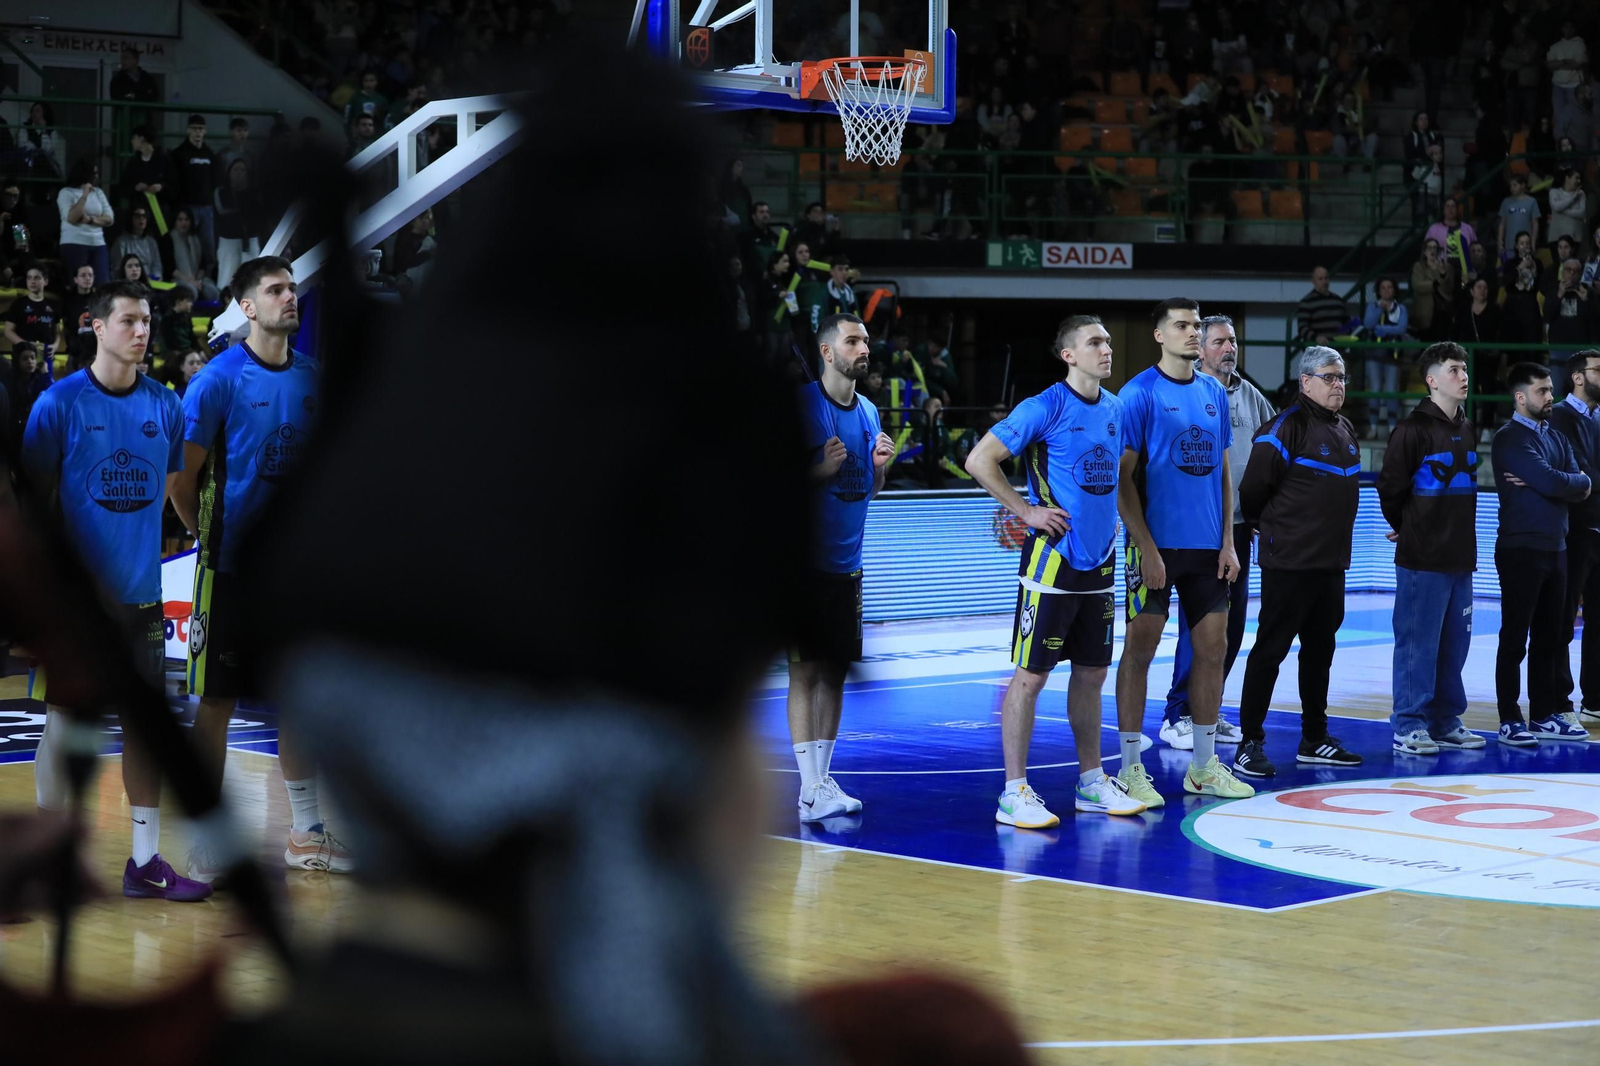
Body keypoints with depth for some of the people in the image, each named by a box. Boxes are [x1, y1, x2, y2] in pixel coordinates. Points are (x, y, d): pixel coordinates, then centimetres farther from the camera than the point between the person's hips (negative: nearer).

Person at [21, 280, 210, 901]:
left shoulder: (164, 406, 7)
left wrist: (138, 549, 10)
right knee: (64, 722, 0)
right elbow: (36, 501, -3)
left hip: (141, 593, 4)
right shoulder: (59, 403, -5)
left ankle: (145, 862, 13)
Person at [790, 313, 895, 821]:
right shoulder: (801, 405, -10)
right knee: (805, 671, -7)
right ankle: (811, 789, -9)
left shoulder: (868, 412, 12)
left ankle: (822, 778, 15)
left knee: (836, 671, 8)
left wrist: (880, 466, -1)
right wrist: (821, 471, -23)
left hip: (847, 563, 7)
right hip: (806, 562, -7)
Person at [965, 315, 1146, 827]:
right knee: (1031, 674, -4)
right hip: (1053, 559, -7)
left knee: (1091, 672, 13)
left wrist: (1112, 515, 13)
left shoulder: (1115, 409, 10)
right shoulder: (1045, 407, -11)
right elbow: (979, 461, -13)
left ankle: (1092, 782, 22)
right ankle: (1014, 792, 0)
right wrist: (1027, 511, -13)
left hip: (1099, 560, 7)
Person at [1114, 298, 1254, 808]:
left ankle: (1204, 766, 18)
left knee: (1212, 649, 8)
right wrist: (1146, 548, -15)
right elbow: (1123, 478, -10)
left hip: (1207, 546, 6)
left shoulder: (1214, 393, 11)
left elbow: (1223, 472, 16)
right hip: (1157, 545, -6)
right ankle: (1130, 769, 5)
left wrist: (1227, 541, 7)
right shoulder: (1139, 393, -7)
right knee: (1139, 650, -1)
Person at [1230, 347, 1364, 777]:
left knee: (1320, 648, 14)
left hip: (1331, 562, 8)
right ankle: (1250, 743, -1)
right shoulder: (1287, 428, -14)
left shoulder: (1346, 431, 14)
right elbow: (1254, 489, -14)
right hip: (1289, 563, -8)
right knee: (1270, 649, -5)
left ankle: (1314, 739, 23)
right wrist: (1270, 527, 2)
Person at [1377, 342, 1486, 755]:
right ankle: (1408, 725, 2)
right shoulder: (1414, 429, -11)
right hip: (1422, 558, -7)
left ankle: (1445, 722, 20)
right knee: (1418, 643, -4)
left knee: (1455, 643, 11)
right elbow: (1390, 484, -10)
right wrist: (1403, 526, 4)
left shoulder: (1468, 429, 13)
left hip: (1460, 556, 7)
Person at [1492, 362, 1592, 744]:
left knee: (1548, 638, 11)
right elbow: (1551, 482, -20)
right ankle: (1510, 721, 0)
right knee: (1515, 639, -3)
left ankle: (1544, 715, 18)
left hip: (1555, 549, 7)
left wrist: (1555, 483, -14)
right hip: (1522, 550, -7)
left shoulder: (1556, 437, 15)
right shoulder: (1511, 438, -10)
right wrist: (1580, 482, -2)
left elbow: (1580, 487, 3)